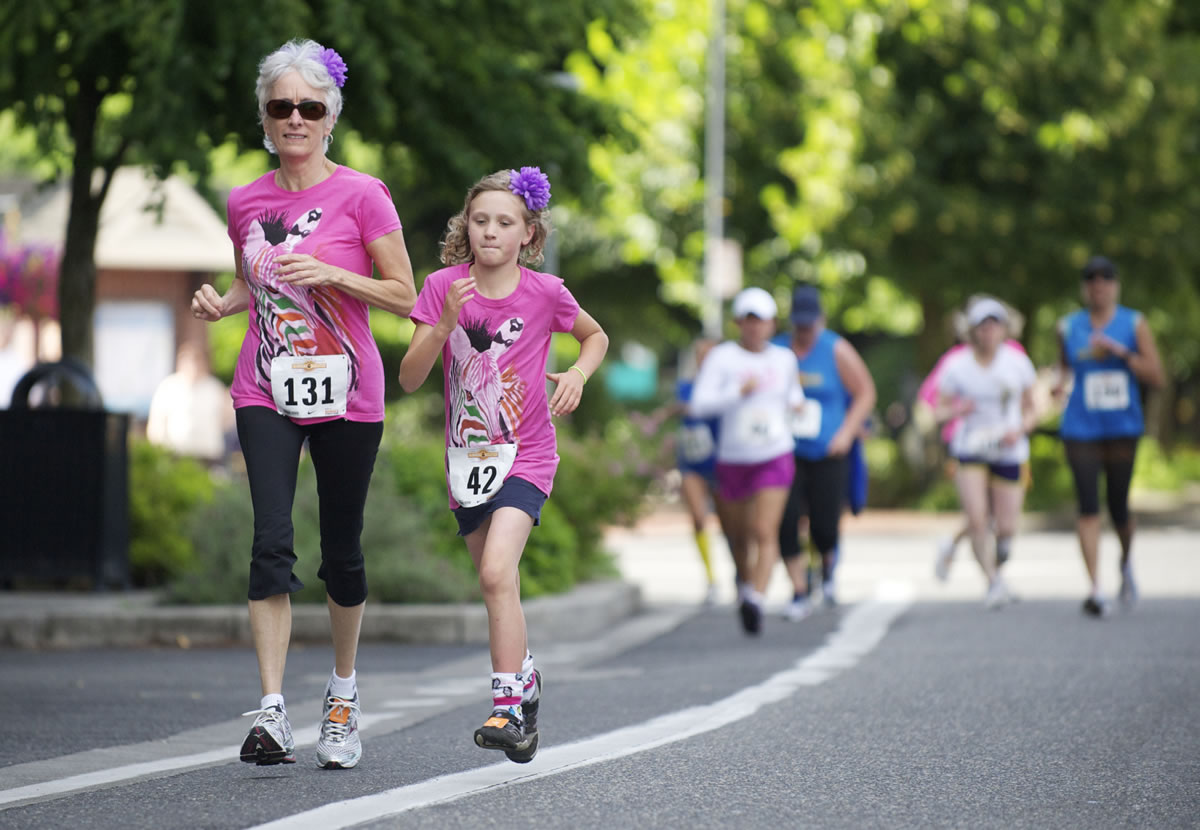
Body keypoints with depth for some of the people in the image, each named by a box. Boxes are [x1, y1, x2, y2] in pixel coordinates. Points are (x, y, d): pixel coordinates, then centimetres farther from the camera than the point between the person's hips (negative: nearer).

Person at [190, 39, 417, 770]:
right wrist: (221, 304, 0)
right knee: (272, 543, -13)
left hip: (346, 395, -2)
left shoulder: (361, 196, -5)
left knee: (342, 551, 8)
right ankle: (272, 714, -16)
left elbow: (404, 297, -4)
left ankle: (344, 695, 29)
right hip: (268, 393, 2)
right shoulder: (246, 202, 6)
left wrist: (333, 275, -18)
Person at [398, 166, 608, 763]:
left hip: (524, 456, -3)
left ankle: (508, 708, -22)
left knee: (497, 573, -22)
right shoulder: (444, 287, -6)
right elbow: (409, 378, -10)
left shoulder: (544, 293, -8)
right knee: (496, 584, 15)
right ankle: (524, 677, 40)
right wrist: (446, 324, -25)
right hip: (466, 458, 3)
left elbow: (596, 337, 12)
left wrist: (579, 373, -9)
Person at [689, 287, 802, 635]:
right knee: (739, 533, 15)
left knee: (765, 532, -17)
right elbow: (699, 404, -20)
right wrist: (739, 392, -29)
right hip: (733, 459, 0)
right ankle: (746, 578, 44)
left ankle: (755, 599, -27)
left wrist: (795, 402, 7)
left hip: (775, 459, 0)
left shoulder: (784, 358, 5)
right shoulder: (722, 357, -9)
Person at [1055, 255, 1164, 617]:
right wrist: (1058, 384, -2)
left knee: (1118, 506, 5)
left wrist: (1121, 352, -15)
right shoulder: (1068, 328, 6)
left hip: (1123, 428, 0)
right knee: (1088, 507, -12)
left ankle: (1126, 563, 38)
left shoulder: (1134, 324, 2)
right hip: (1081, 430, 0)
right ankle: (1095, 590, -15)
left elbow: (1157, 377, -3)